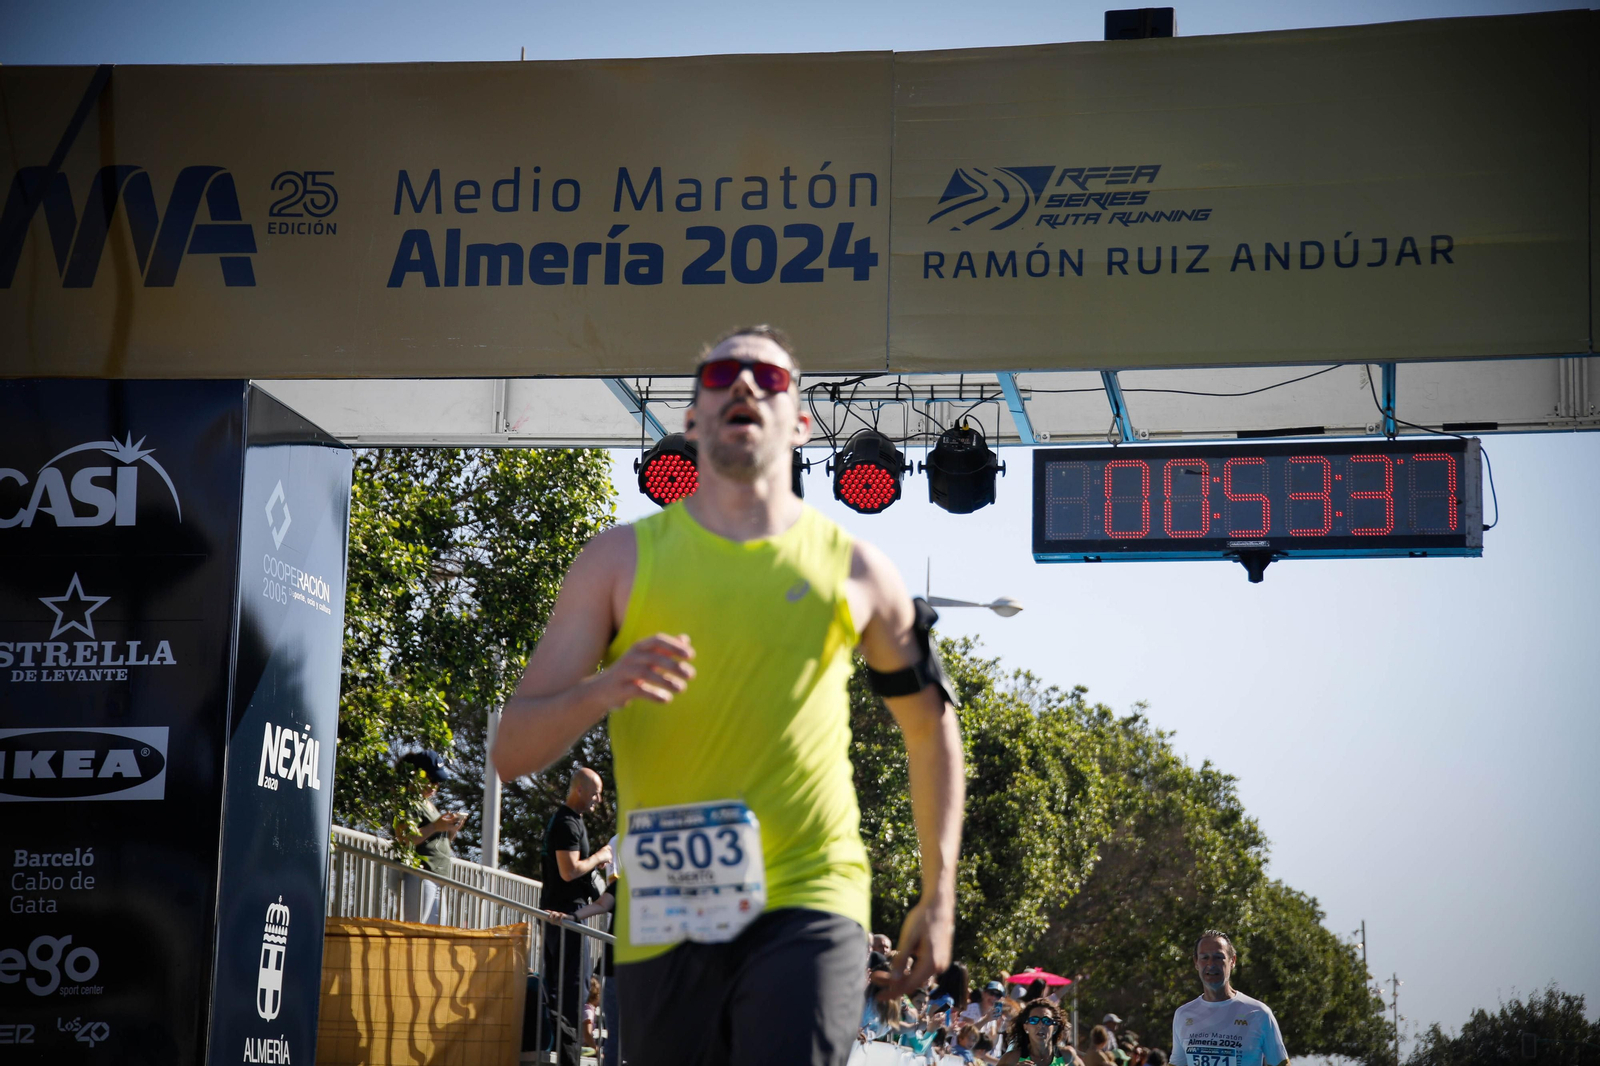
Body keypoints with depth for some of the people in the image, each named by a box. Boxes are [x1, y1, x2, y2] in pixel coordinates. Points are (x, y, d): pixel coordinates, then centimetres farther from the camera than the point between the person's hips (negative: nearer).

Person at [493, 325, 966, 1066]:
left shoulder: (855, 569, 7)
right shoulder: (622, 559, 6)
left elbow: (932, 728, 21)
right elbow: (512, 751, 2)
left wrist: (939, 896, 17)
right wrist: (603, 690, -19)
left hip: (808, 907, -1)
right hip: (663, 917, 2)